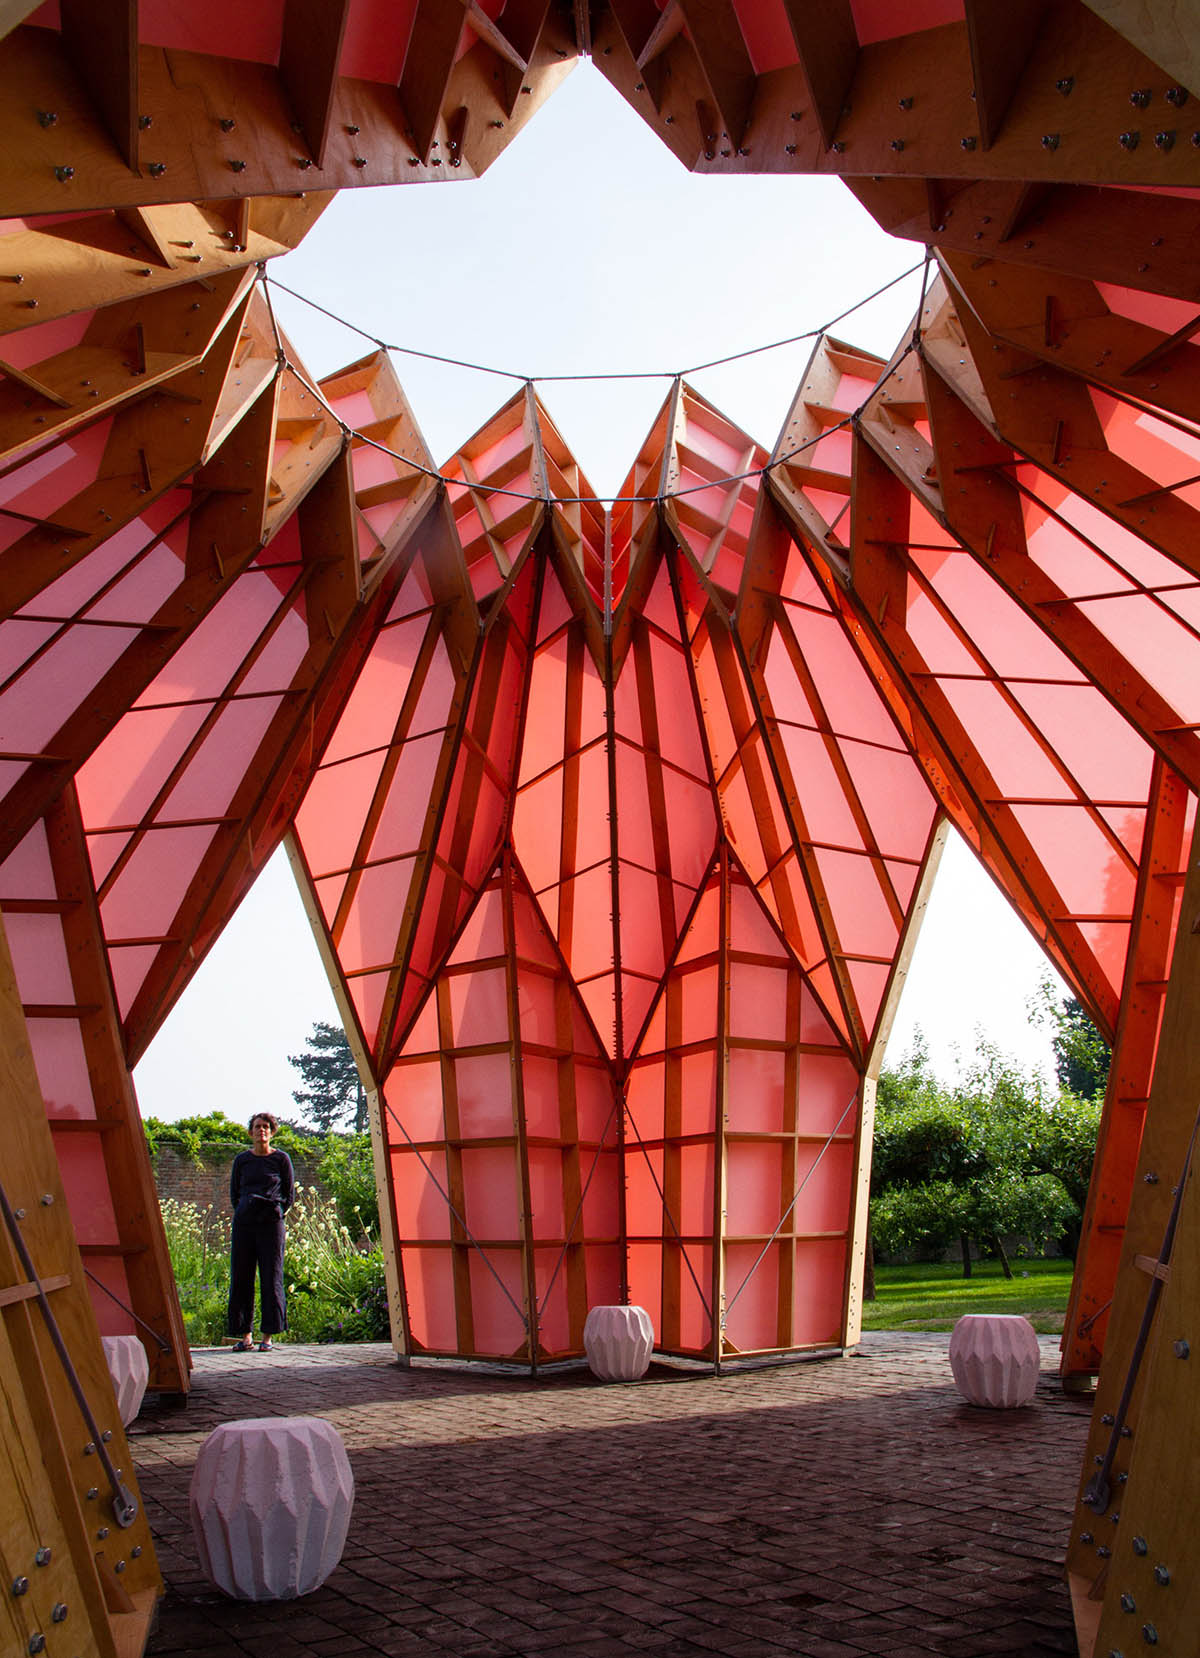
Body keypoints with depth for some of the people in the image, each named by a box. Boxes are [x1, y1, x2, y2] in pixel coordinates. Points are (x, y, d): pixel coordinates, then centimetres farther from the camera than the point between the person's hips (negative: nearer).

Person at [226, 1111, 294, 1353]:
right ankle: (246, 1335, 9)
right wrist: (242, 1212, 6)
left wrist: (276, 1213, 1)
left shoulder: (281, 1159, 5)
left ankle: (268, 1336, 4)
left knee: (271, 1278, -2)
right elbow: (234, 1192, 17)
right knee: (241, 1278, 1)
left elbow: (290, 1194, 9)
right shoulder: (241, 1160, 11)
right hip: (243, 1223, 3)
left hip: (271, 1224, -3)